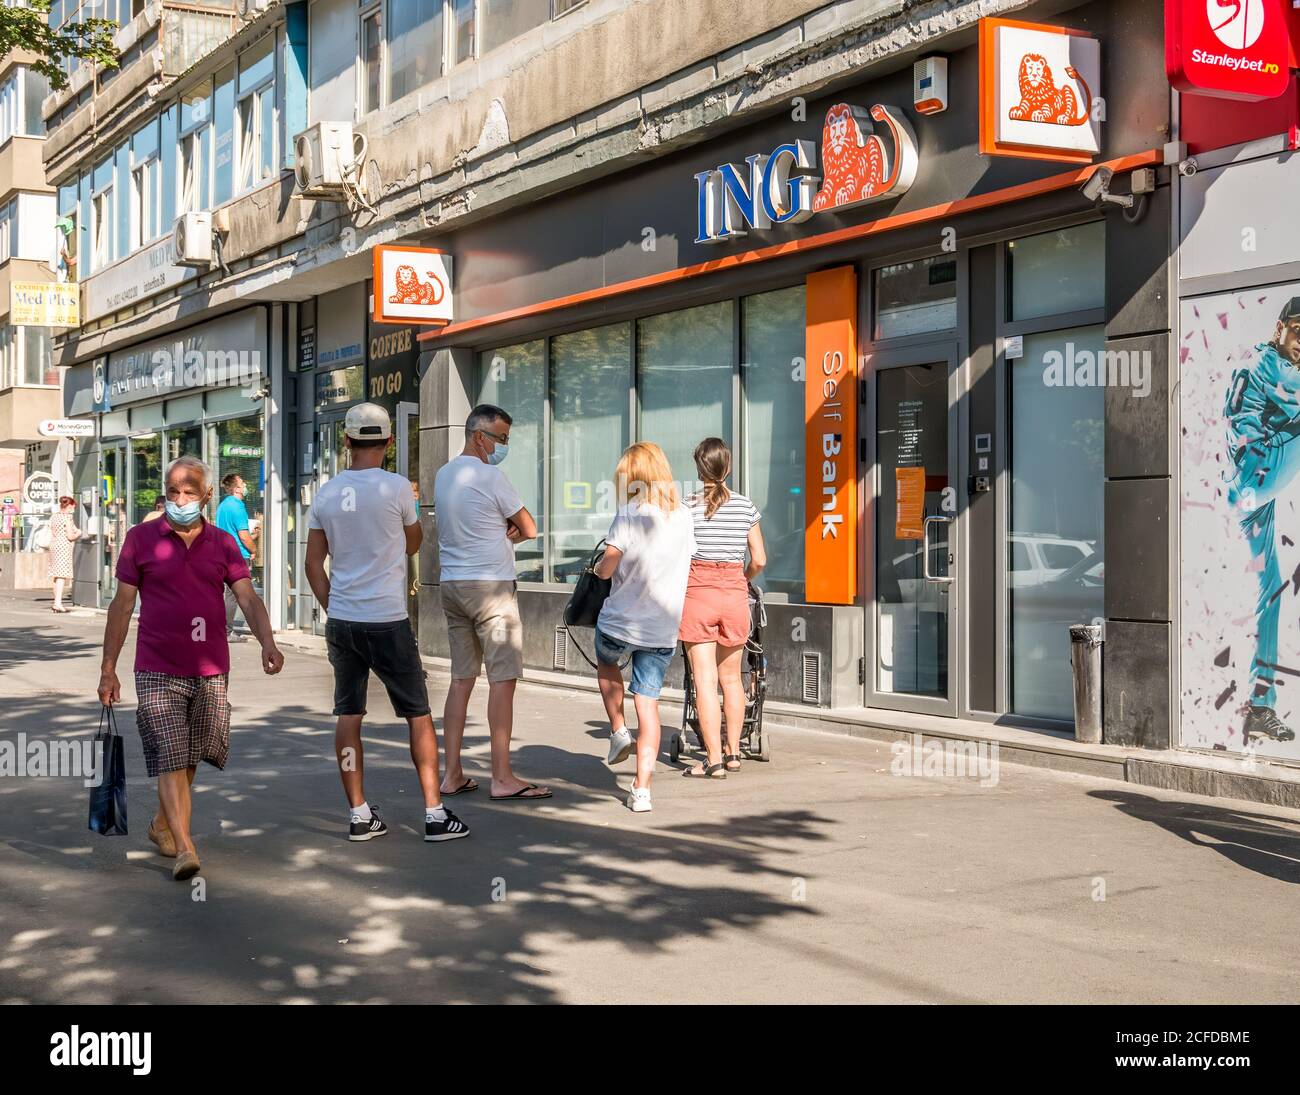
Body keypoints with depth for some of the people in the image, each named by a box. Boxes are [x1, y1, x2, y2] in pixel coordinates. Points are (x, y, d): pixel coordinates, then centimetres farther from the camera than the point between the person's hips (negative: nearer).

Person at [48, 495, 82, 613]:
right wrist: (78, 533, 3)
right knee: (62, 575, -10)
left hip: (54, 546, 8)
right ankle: (58, 603, -15)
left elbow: (51, 536, 16)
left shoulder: (54, 517, 14)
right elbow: (70, 536, -14)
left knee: (56, 575, 13)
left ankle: (57, 602, 18)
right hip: (64, 547, -8)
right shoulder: (68, 517, -10)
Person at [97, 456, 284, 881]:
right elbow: (122, 604, 3)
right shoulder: (141, 539, 1)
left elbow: (248, 598, -1)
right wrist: (108, 668, 2)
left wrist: (268, 643, -20)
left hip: (210, 671, 3)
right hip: (158, 671, -3)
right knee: (169, 758, -10)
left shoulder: (223, 545, 7)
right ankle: (184, 849, -14)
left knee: (190, 758, 14)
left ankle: (163, 824, 36)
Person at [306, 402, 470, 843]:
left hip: (341, 620, 4)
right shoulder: (396, 488, -8)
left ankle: (359, 814, 12)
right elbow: (413, 544, 8)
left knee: (348, 714, 10)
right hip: (387, 620, -4)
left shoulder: (326, 493, 3)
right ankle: (435, 813, 6)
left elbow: (313, 563, 8)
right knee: (418, 715, 5)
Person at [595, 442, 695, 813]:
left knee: (606, 664, 31)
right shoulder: (683, 517, 3)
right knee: (648, 702, 7)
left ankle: (618, 731, 20)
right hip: (663, 629, 4)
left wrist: (599, 566, 7)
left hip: (619, 622, -3)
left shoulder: (630, 515, -14)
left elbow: (606, 568, -15)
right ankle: (642, 789, 3)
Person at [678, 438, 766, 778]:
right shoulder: (746, 507, 3)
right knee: (731, 677, 15)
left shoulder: (687, 506, -5)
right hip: (734, 593, 3)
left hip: (697, 592, -3)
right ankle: (733, 753, 24)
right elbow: (759, 560, 4)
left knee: (705, 680, -2)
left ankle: (714, 761, -3)